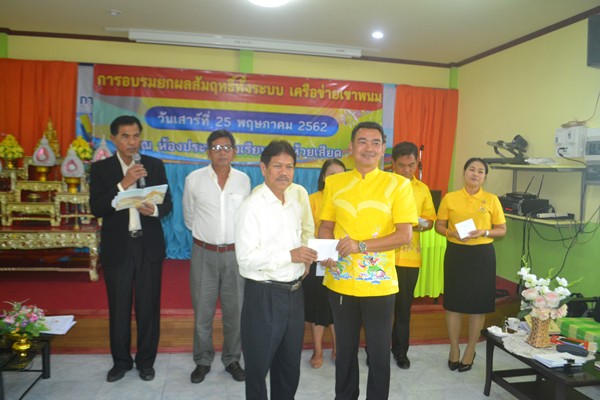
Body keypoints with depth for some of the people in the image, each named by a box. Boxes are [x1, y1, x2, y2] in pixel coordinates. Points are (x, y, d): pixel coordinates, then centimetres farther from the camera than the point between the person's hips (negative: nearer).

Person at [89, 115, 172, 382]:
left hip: (149, 247, 0)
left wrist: (154, 209, -21)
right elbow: (96, 208, -10)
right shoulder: (101, 169, 0)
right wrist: (124, 184, -21)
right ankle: (121, 361, 31)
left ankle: (145, 361, 26)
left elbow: (167, 203, 1)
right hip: (116, 248, 0)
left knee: (148, 307, 8)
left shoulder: (154, 165, 3)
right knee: (119, 308, 11)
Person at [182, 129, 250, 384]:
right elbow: (189, 217, 9)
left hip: (235, 253, 1)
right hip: (204, 253, -1)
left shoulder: (244, 180, 0)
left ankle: (232, 360, 27)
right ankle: (203, 361, 27)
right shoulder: (194, 179, -4)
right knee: (202, 311, 8)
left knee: (235, 311, 9)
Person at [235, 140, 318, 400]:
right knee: (258, 366, 12)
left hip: (294, 293, 7)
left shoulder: (296, 202, 8)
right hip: (264, 296, -7)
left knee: (290, 366, 20)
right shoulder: (252, 206, -15)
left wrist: (305, 258, -2)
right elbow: (246, 258, -21)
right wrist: (290, 255, -24)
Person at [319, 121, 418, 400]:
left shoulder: (398, 184, -5)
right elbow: (326, 226, 9)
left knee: (379, 352, 12)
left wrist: (361, 245, -19)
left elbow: (405, 235, -9)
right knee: (345, 348, 19)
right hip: (340, 281, 3)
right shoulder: (334, 182, 5)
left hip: (379, 284, -3)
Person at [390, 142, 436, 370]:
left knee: (404, 305, 12)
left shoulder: (423, 189, 8)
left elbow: (430, 220, 12)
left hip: (410, 257, 3)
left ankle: (400, 350, 28)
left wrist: (421, 224, -10)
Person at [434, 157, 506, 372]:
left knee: (478, 304, 6)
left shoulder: (492, 200, 0)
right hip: (456, 253, 0)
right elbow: (439, 226, 5)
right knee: (454, 302, 6)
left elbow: (502, 230, 4)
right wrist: (452, 233, -15)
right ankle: (454, 349, 23)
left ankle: (470, 350, 24)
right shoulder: (450, 198, 0)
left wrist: (484, 232, -15)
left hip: (482, 255, 0)